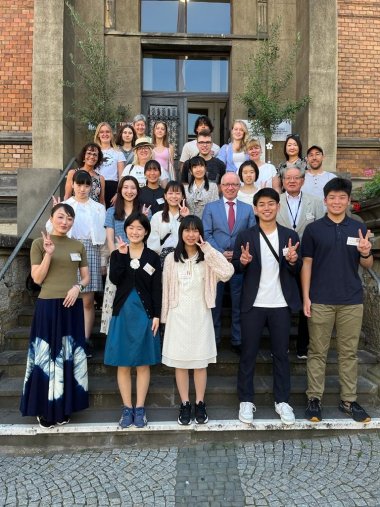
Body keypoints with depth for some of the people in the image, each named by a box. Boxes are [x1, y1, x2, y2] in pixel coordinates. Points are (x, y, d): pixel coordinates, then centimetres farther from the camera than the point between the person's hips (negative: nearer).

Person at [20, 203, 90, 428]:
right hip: (48, 305, -3)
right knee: (47, 355, 1)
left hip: (72, 306, 3)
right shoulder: (39, 243, -1)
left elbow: (86, 277, 11)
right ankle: (45, 409, 13)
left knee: (69, 355, 8)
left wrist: (77, 287, -9)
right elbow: (37, 278, -6)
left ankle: (64, 407, 20)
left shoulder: (78, 246, 9)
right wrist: (49, 254, -17)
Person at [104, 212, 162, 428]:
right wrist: (122, 255, -16)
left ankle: (140, 408, 16)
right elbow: (114, 279, -12)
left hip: (144, 313, -1)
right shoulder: (117, 254, 5)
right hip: (123, 313, 1)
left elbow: (157, 289, 0)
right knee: (123, 364, 6)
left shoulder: (153, 257, 3)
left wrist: (156, 316, -7)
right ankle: (127, 408, 18)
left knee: (143, 363, 6)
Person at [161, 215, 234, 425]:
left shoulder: (207, 257, -1)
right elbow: (166, 289, 4)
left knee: (200, 362, 7)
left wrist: (209, 251, -17)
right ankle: (185, 404, 20)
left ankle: (200, 404, 20)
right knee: (180, 362, 6)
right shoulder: (172, 258, 1)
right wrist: (165, 317, 3)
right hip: (179, 316, 1)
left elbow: (227, 273, -18)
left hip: (200, 315, 0)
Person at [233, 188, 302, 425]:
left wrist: (293, 260, -18)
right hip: (253, 305, -1)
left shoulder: (290, 235, 4)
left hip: (281, 305, 1)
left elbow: (297, 272, 4)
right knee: (248, 354, 7)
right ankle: (246, 400, 21)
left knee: (281, 354, 11)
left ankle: (282, 401, 25)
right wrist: (242, 261, -23)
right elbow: (235, 269, 0)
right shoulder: (245, 236, 0)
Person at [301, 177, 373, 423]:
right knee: (318, 352, 6)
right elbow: (307, 264, 1)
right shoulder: (313, 229, 1)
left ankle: (349, 400, 22)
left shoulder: (359, 228, 7)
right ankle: (314, 398, 17)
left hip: (351, 301, 2)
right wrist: (305, 297, -5)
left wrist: (366, 253, -14)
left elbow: (368, 265, 9)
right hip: (320, 301, -2)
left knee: (349, 352, 10)